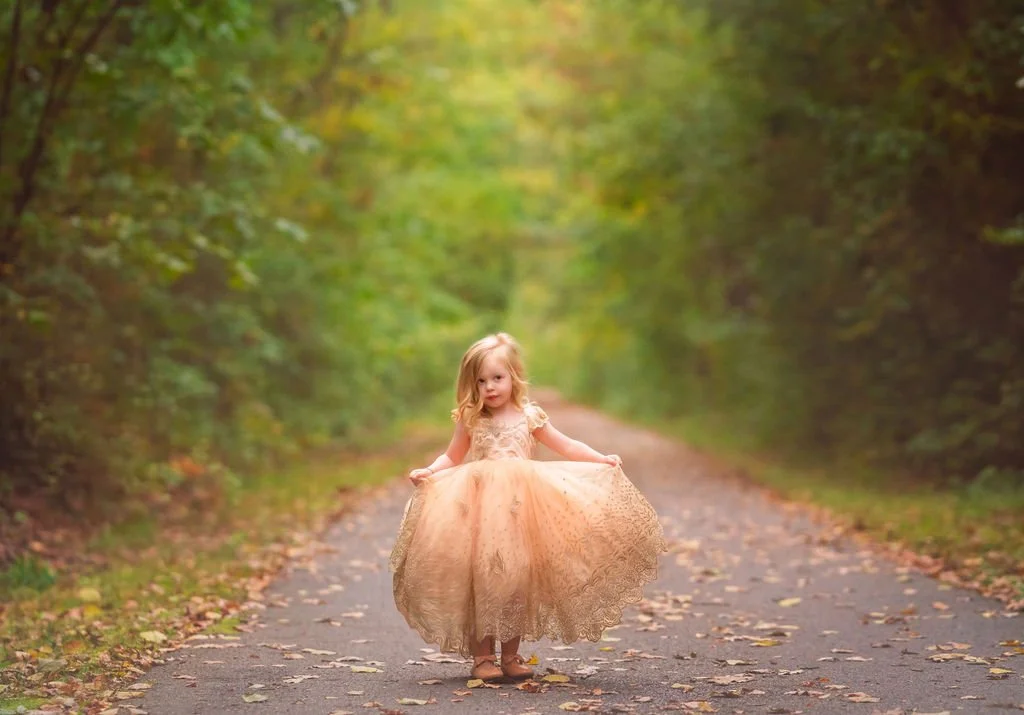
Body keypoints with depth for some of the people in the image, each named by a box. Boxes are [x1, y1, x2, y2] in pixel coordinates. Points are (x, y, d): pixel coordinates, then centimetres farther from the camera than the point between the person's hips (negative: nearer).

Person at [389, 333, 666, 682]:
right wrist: (428, 472, -6)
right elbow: (452, 457, 13)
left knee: (518, 581, 2)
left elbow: (566, 446, 12)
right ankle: (482, 657, 3)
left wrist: (603, 460, 3)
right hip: (482, 509, -1)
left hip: (522, 509, 1)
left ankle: (510, 655, 12)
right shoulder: (471, 421, 4)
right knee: (483, 579, -5)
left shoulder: (529, 416, 5)